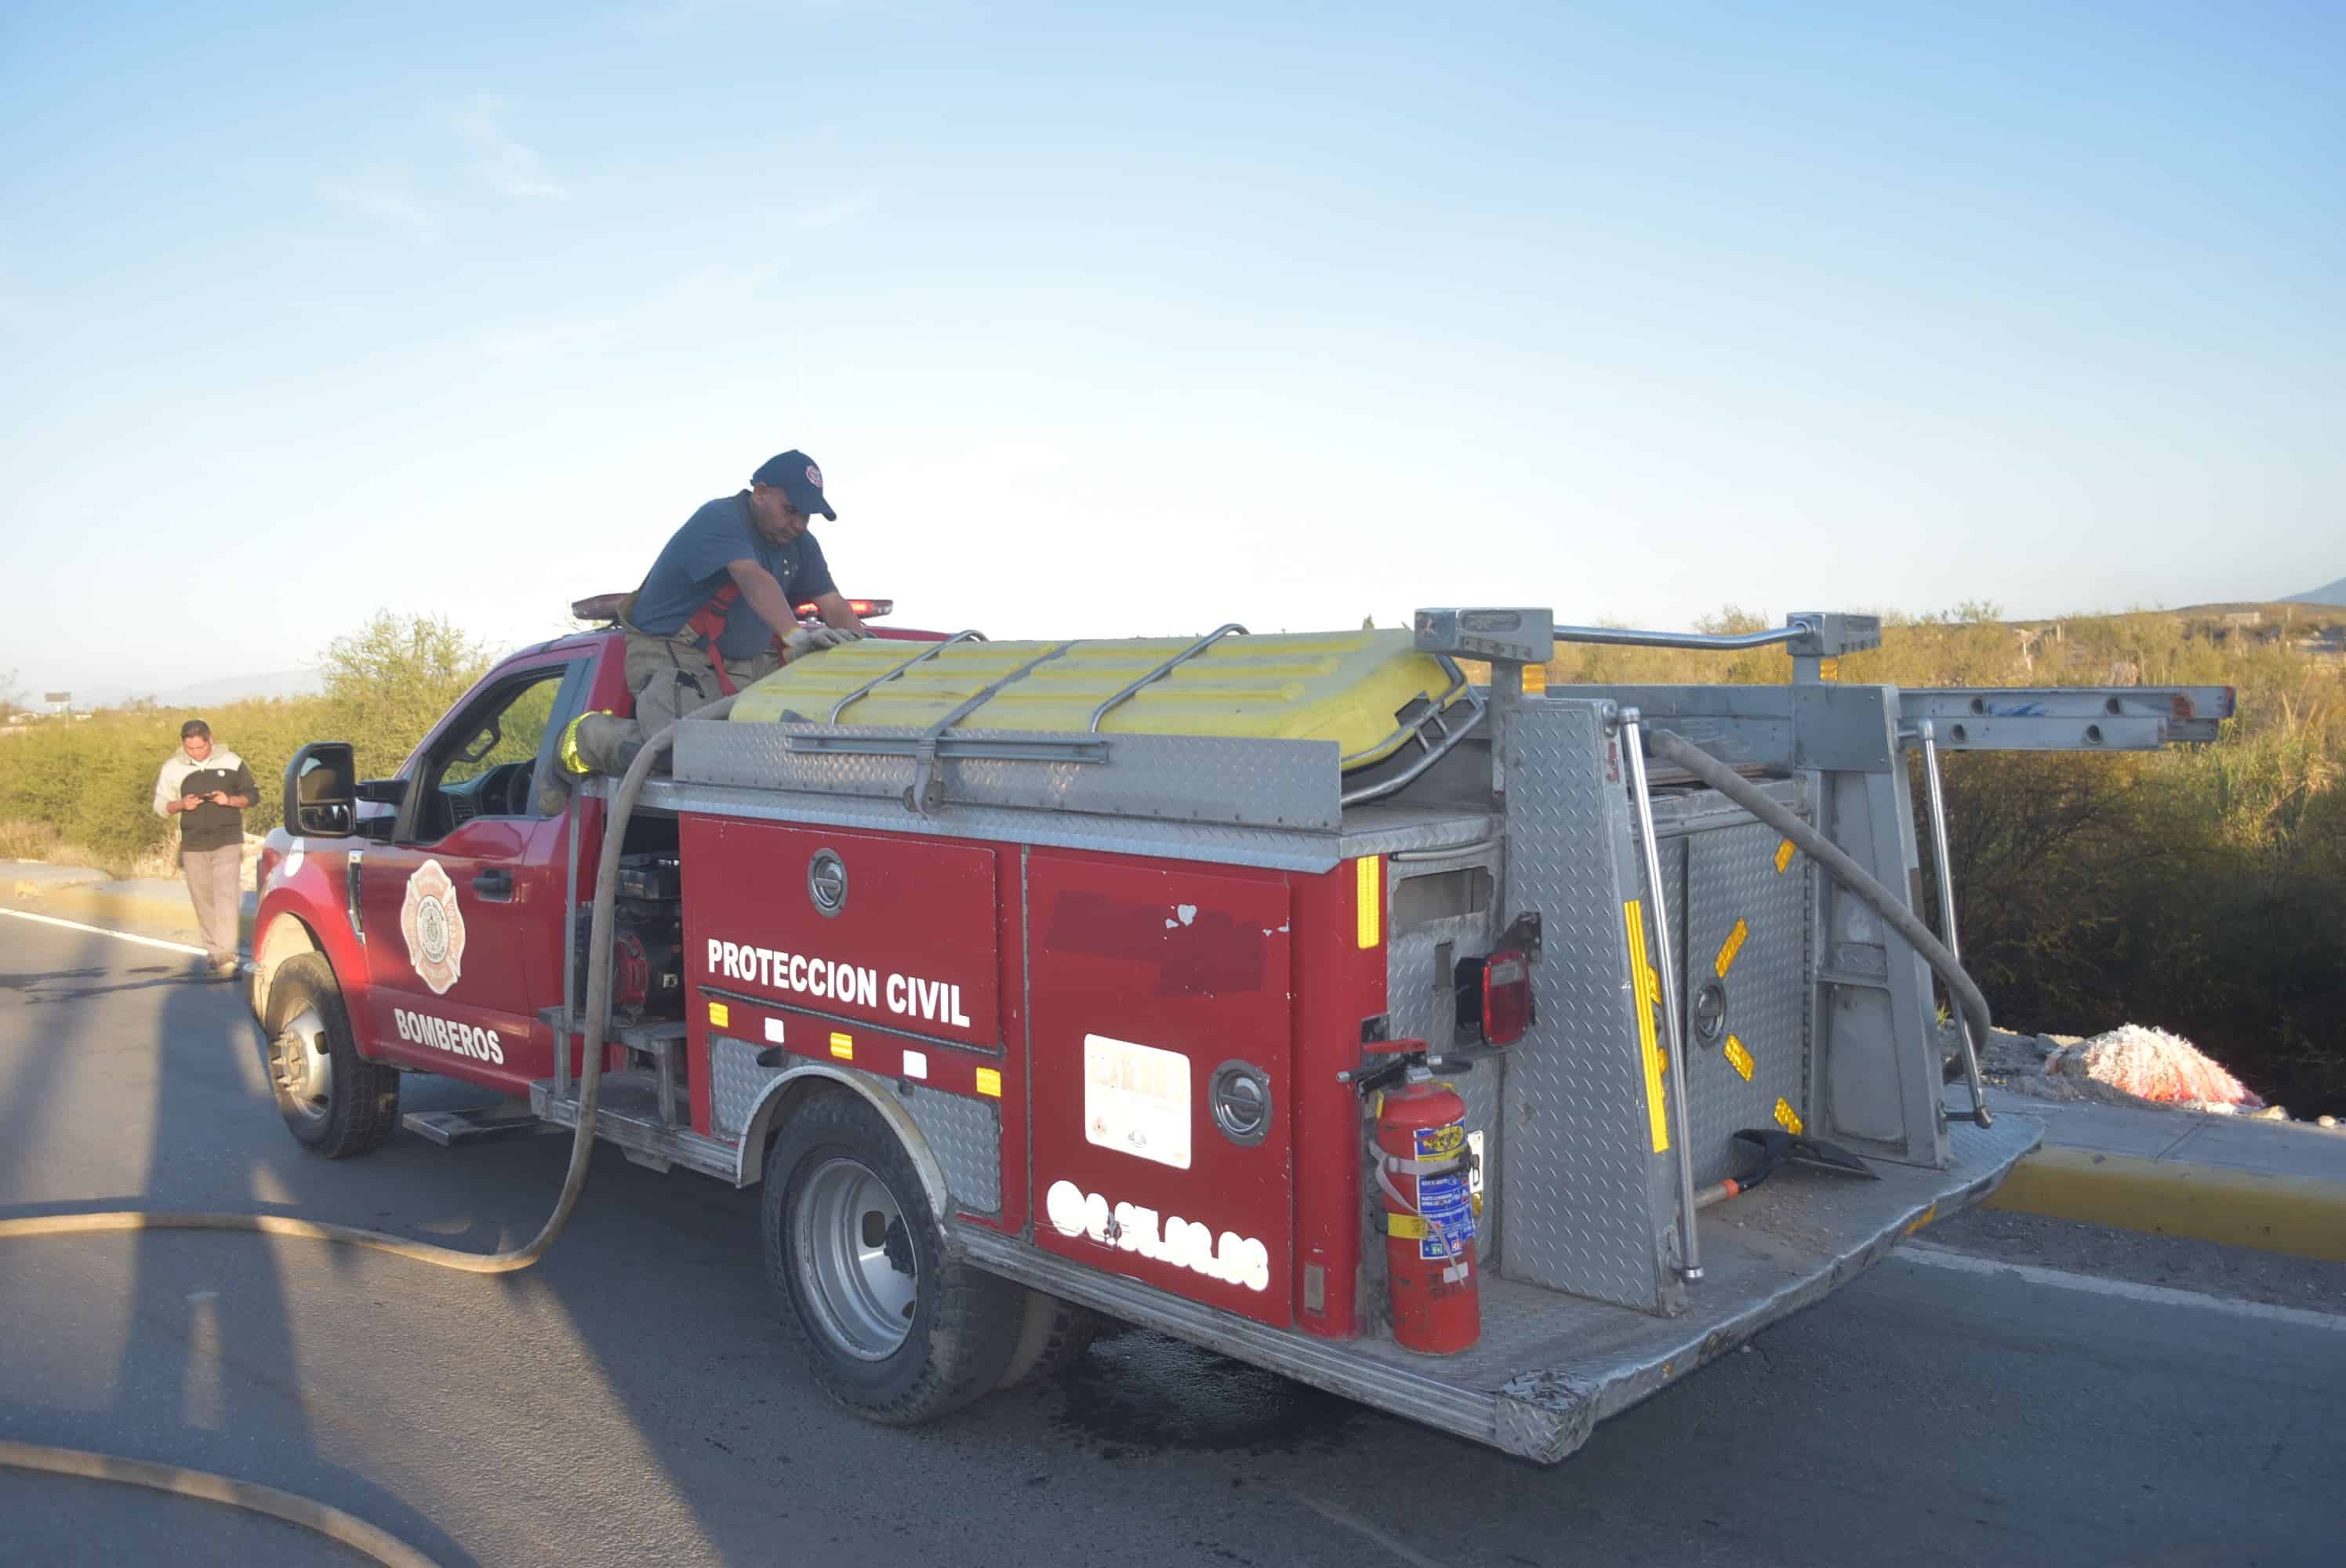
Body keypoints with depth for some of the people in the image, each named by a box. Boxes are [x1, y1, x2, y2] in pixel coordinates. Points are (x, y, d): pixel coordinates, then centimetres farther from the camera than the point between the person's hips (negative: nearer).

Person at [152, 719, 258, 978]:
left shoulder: (231, 762, 0)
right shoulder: (173, 768, 3)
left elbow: (252, 794, 6)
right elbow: (160, 805, 8)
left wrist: (230, 800, -14)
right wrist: (181, 805, -13)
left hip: (227, 842, -3)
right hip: (193, 847, 3)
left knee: (226, 898, -14)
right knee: (203, 902, 9)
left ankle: (226, 955, -19)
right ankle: (213, 951, 22)